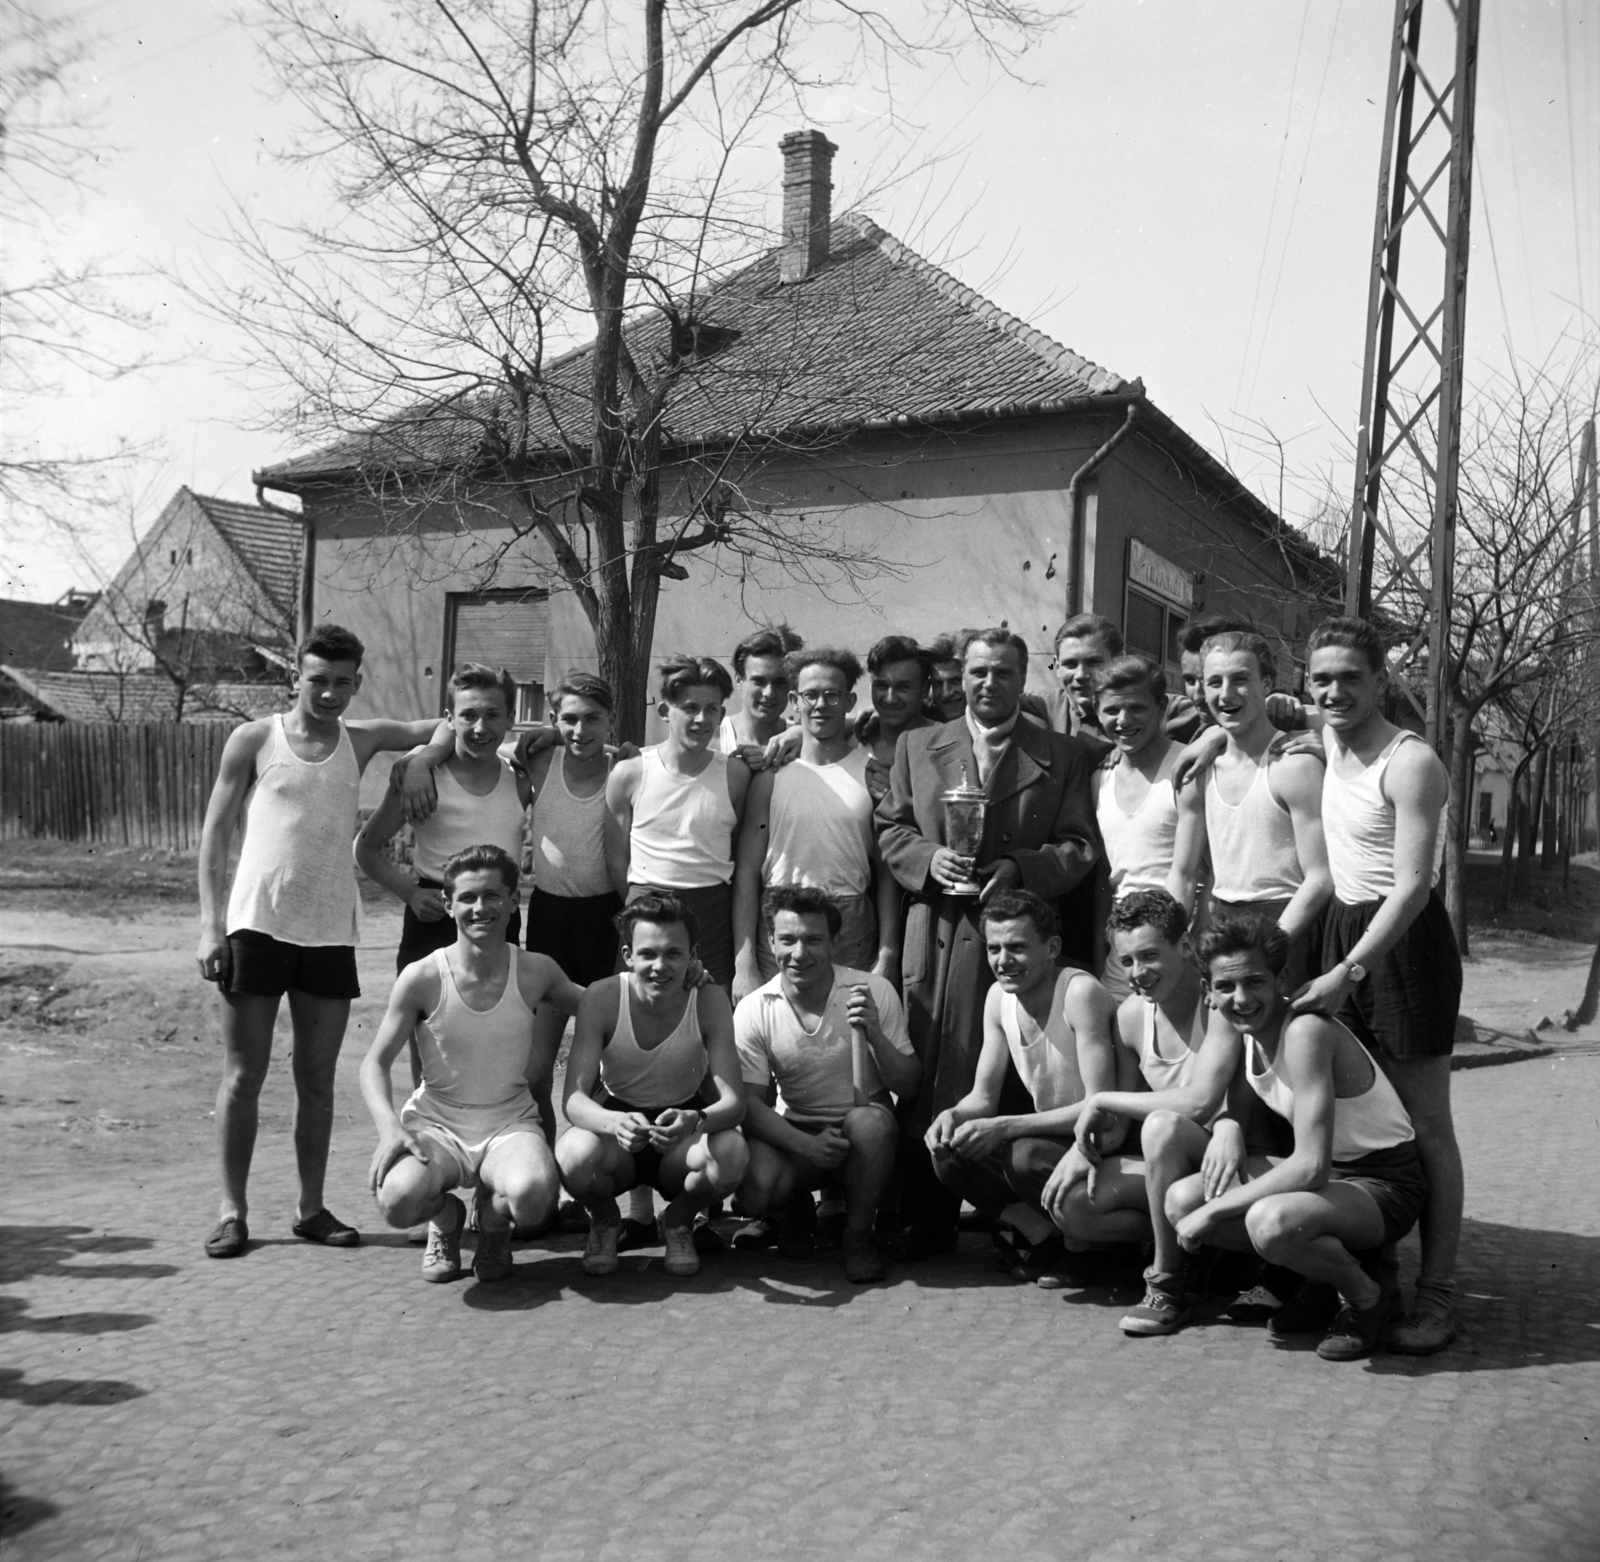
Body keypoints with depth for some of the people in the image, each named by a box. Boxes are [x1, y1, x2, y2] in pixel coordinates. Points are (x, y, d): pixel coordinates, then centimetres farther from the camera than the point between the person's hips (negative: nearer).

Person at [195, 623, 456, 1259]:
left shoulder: (360, 741, 8)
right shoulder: (254, 739, 1)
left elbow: (442, 728, 15)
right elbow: (215, 833, 0)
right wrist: (210, 923, -6)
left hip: (331, 934, 3)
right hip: (257, 926, -2)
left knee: (317, 1078, 9)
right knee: (243, 1076, 3)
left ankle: (311, 1207, 19)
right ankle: (232, 1210, 13)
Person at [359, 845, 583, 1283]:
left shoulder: (535, 972, -4)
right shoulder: (422, 978, -9)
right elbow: (375, 1063, -4)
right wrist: (390, 1127, -21)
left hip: (511, 1123, 0)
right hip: (436, 1123, 0)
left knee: (533, 1196, -34)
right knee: (398, 1201, -32)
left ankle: (494, 1222, 8)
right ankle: (445, 1217, 10)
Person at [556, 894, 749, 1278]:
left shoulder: (709, 1001, -16)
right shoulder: (601, 999, -17)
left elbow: (733, 1102, -22)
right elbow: (573, 1098, -22)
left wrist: (695, 1121, -46)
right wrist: (615, 1123, -46)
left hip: (682, 1143, 0)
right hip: (615, 1125, 0)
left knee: (732, 1152, -33)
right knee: (575, 1153, -35)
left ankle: (679, 1221, 3)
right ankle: (604, 1220, 4)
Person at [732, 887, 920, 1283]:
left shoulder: (874, 992, -11)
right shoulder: (754, 1010, -9)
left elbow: (908, 1084, -9)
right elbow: (750, 1102, -8)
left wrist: (874, 1034, -28)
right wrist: (806, 1144, -25)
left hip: (864, 1126, -1)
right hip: (794, 1131, 1)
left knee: (871, 1121, -36)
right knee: (754, 1194, -28)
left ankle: (858, 1235, -9)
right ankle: (797, 1208, 12)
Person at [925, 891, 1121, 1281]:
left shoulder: (1080, 993, -23)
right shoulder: (999, 997, 0)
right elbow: (983, 1096, 5)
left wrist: (1005, 1126, -31)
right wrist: (953, 1115, -19)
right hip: (1052, 1138, 7)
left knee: (1025, 1157, -33)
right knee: (947, 1153, -10)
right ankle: (1043, 1234, 1)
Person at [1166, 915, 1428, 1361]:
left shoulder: (1305, 1031, -27)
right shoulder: (1246, 1030, -3)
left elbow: (1310, 1167, -32)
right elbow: (1224, 1094, 15)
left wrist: (1213, 1211, -25)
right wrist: (1226, 1125, -11)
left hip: (1384, 1185, -8)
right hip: (1324, 1171, 8)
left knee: (1269, 1221, -37)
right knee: (1181, 1201, -9)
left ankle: (1368, 1293, -4)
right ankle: (1322, 1277, 9)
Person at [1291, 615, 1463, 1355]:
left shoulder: (1409, 763, -15)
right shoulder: (1328, 743, 8)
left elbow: (1414, 885, -20)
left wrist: (1350, 971, -26)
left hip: (1403, 937, -7)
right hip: (1340, 929, 7)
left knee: (1425, 1127, 0)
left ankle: (1436, 1292, 6)